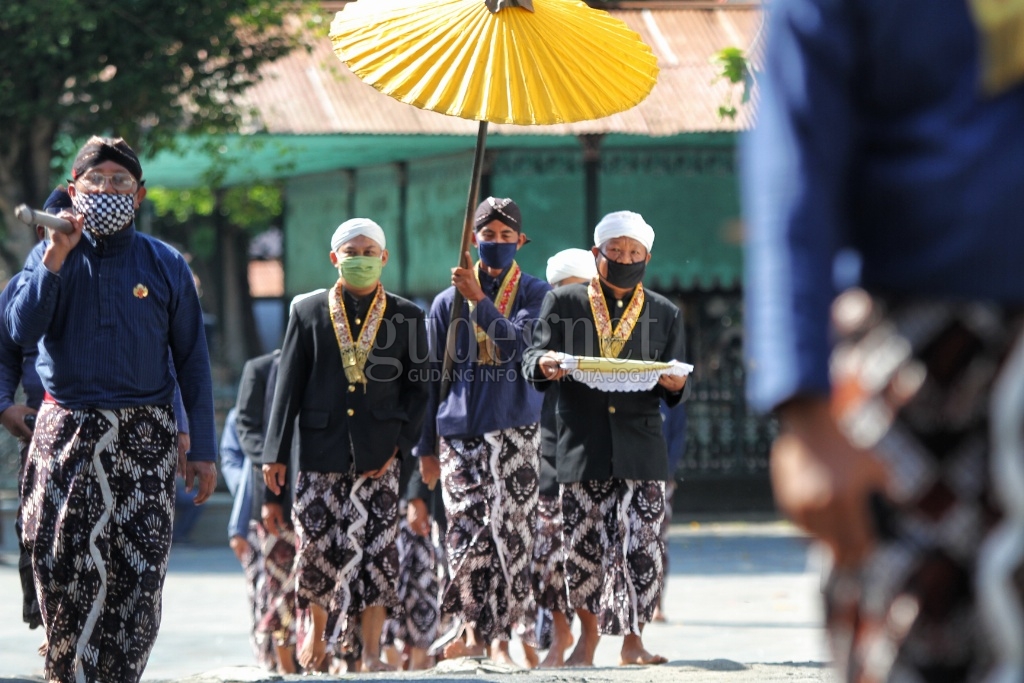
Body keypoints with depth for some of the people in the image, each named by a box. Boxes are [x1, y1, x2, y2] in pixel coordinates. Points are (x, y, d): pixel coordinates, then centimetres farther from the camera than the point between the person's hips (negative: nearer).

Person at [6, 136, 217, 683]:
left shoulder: (165, 265, 7)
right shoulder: (50, 257, 7)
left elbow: (192, 360, 9)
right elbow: (21, 331, -9)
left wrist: (202, 449, 5)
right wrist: (57, 259, -15)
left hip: (145, 437, 0)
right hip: (67, 433, 0)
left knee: (140, 575, -5)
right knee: (64, 569, -5)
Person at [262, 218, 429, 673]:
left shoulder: (406, 317, 8)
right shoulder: (309, 313, 7)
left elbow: (418, 389, 8)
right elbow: (288, 387, 6)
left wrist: (398, 446, -4)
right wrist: (275, 453, 1)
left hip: (377, 458, 0)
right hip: (320, 453, 0)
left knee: (376, 550, -4)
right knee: (316, 548, -1)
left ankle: (370, 651, 1)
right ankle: (318, 629, 25)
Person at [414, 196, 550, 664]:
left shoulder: (534, 294, 6)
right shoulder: (448, 302, 13)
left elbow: (518, 343, -12)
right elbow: (433, 376, 14)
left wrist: (479, 300, -22)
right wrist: (427, 446, 10)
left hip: (514, 429, -2)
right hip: (459, 429, 2)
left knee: (508, 530, -7)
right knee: (465, 527, -4)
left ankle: (497, 634, -5)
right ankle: (472, 628, -1)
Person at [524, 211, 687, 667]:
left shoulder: (665, 314, 13)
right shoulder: (563, 303, 10)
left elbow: (676, 389, 12)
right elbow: (533, 359, 4)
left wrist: (674, 384, -12)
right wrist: (544, 365, -20)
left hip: (640, 449, 0)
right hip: (582, 447, 0)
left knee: (639, 544, -9)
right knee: (583, 545, 4)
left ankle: (633, 638, 3)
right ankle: (589, 634, 22)